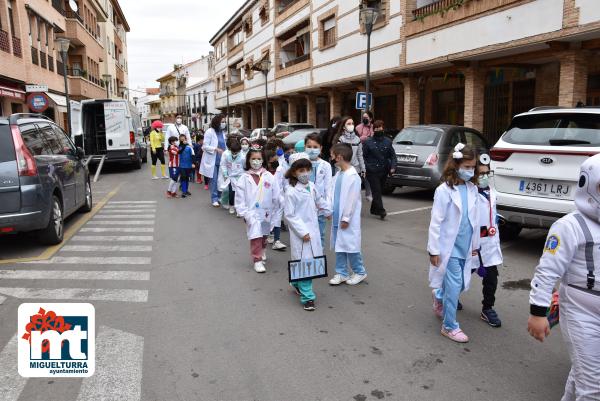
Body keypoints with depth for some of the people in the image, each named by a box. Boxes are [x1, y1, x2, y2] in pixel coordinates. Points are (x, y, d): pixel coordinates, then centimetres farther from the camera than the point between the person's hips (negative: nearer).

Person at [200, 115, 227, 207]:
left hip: (221, 160, 6)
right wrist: (216, 149, -22)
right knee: (214, 180, -1)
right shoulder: (210, 131, -8)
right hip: (212, 160, -6)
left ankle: (219, 197, 20)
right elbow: (205, 146, -11)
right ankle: (214, 199, 7)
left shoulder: (222, 132, 11)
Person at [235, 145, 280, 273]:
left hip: (266, 214, 2)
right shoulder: (244, 178, -7)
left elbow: (276, 197, -4)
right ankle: (258, 260, 4)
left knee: (264, 235, 21)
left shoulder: (269, 177, -7)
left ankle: (262, 251, 46)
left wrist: (273, 213, -4)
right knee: (255, 237, -7)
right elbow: (240, 199, -5)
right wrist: (246, 214, -12)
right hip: (252, 215, -2)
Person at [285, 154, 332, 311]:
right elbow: (289, 215, -15)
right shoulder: (291, 192, -15)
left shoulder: (311, 186, 5)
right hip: (300, 233, -7)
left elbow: (320, 201, 24)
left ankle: (297, 283, 36)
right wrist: (303, 232, -17)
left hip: (313, 230, 7)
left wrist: (328, 210, 33)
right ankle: (307, 297, 3)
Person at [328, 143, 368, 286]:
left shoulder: (353, 176, -17)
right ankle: (341, 273, 22)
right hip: (337, 217, 8)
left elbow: (352, 199, -17)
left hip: (348, 219, -8)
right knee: (339, 245, 12)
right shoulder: (338, 174, 7)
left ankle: (359, 272, 19)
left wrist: (346, 218, -16)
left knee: (350, 246, 1)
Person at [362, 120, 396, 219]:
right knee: (377, 191, -10)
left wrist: (393, 167, -4)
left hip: (384, 171, 4)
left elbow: (393, 155, 9)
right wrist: (366, 167, -11)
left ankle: (374, 209, 26)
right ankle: (381, 211, -12)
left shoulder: (388, 141, 9)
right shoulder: (368, 142, 0)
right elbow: (364, 156, 1)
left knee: (379, 191, 11)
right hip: (372, 171, -4)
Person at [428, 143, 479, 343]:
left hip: (465, 247, 6)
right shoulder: (444, 190, -15)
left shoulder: (472, 189, 4)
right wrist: (434, 250, -13)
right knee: (454, 286, -1)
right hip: (450, 248, -6)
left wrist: (475, 244, 15)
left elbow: (474, 219, 11)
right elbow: (436, 223, -14)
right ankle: (450, 326, 15)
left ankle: (439, 301, 45)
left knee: (459, 285, 16)